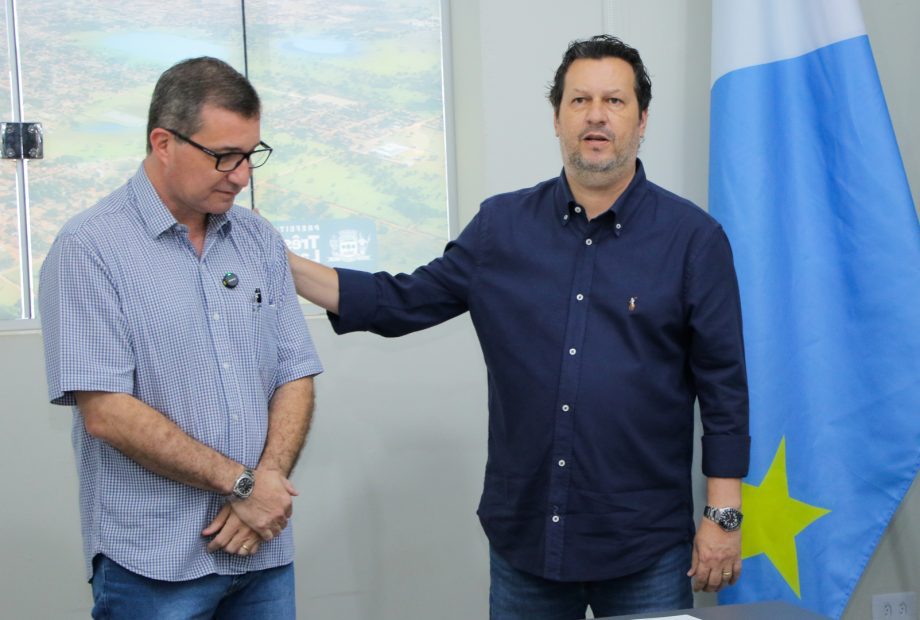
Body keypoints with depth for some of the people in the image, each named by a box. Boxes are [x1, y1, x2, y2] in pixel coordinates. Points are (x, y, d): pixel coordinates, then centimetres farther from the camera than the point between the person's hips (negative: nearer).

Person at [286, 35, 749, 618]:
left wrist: (723, 515, -5)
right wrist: (280, 264, -1)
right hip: (523, 537, 2)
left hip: (647, 547, -2)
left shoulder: (693, 237, -3)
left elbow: (723, 384, -3)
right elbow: (405, 302, 6)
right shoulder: (502, 226, 5)